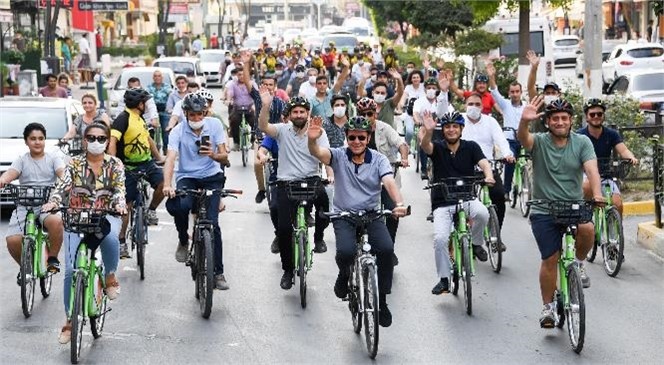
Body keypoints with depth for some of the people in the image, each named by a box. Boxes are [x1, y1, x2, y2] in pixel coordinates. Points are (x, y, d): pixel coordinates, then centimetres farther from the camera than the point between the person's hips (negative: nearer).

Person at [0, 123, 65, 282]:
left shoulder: (53, 159, 13)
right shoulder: (21, 160, 13)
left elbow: (62, 172, -7)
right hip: (25, 205, 1)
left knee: (56, 221, -36)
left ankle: (53, 258, -11)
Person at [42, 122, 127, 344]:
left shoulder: (115, 164, 5)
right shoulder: (74, 164, 4)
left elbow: (119, 189, -9)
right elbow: (62, 187, -10)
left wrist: (119, 204, -32)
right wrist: (53, 202, -32)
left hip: (105, 217, -1)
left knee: (110, 238, -39)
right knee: (71, 269, -12)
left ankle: (110, 277, -9)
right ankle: (70, 321, 2)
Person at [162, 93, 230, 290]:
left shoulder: (215, 125, -6)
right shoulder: (178, 131, -10)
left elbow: (224, 157, -5)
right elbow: (170, 158, -22)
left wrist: (213, 155, -30)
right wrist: (167, 185, -40)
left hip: (211, 178, 1)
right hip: (187, 178, -1)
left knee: (212, 222, -14)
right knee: (178, 206, -33)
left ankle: (218, 272, -4)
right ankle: (183, 240, -1)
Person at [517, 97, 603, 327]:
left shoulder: (582, 143, -1)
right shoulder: (539, 142, -5)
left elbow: (591, 169, -14)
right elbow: (522, 138, -27)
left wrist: (597, 194, -33)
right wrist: (525, 122, -50)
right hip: (544, 211, -1)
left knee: (587, 229, -30)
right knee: (550, 259, -3)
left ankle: (578, 263, -1)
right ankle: (548, 306, 15)